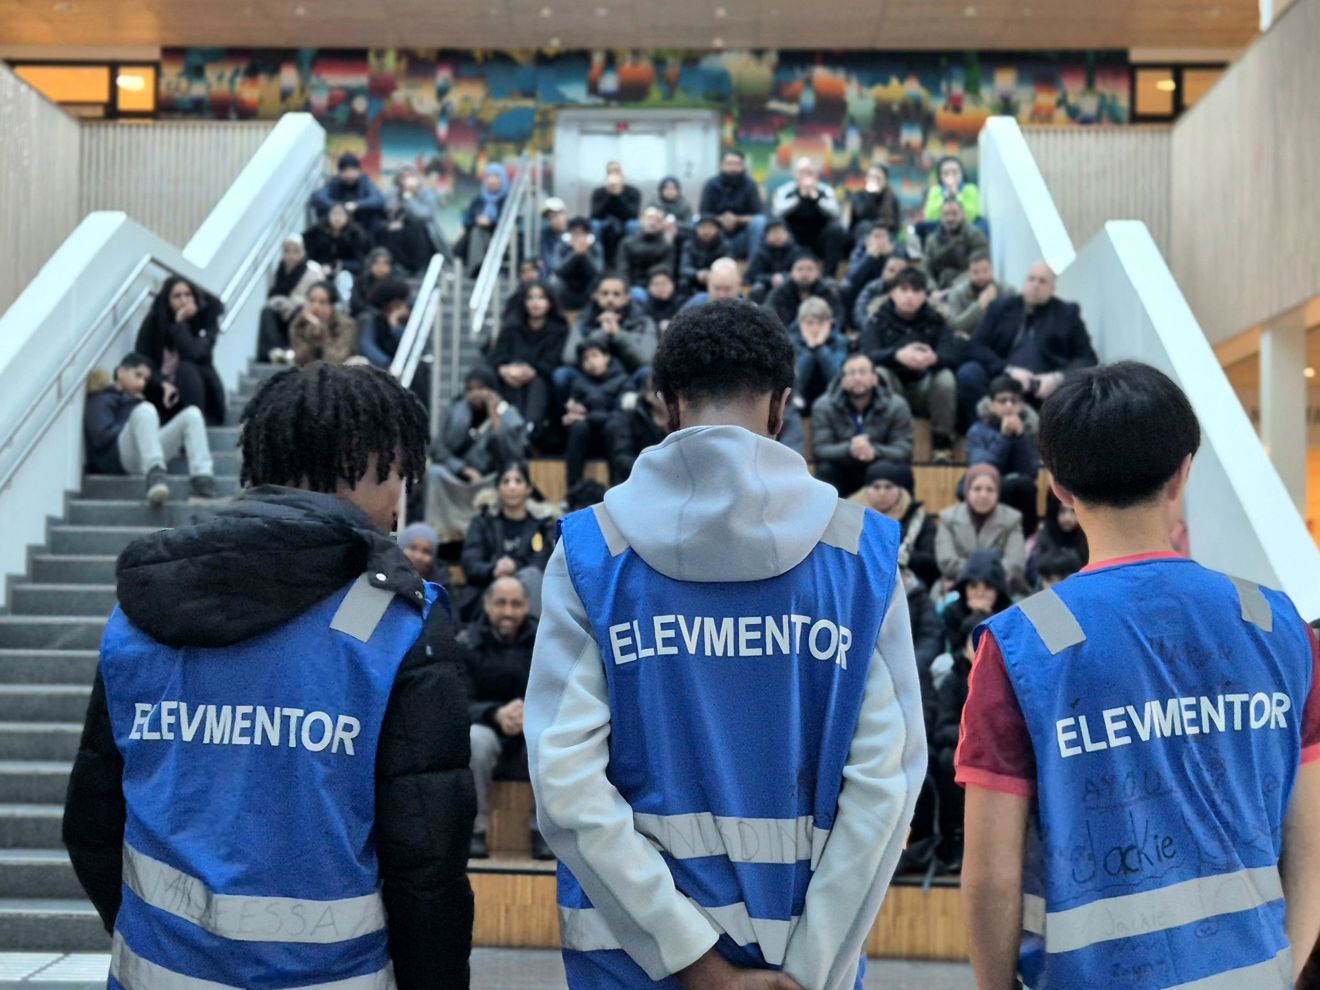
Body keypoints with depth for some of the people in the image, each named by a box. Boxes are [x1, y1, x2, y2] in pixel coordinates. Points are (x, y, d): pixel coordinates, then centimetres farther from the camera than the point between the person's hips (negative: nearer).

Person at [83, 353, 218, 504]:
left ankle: (201, 477, -28)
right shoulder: (101, 400, 11)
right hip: (117, 459, -7)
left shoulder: (136, 400, 36)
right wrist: (134, 425, -2)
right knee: (144, 410, -33)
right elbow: (102, 437, -6)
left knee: (192, 413, -5)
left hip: (144, 458, 7)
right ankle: (155, 473, -57)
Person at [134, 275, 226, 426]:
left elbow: (193, 354, -26)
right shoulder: (153, 322, -6)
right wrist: (164, 384, -24)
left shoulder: (206, 319, -10)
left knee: (187, 369, -33)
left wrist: (180, 323, -25)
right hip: (160, 389, 1)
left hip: (196, 388, 0)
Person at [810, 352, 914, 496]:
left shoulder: (897, 406, -9)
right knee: (825, 470, -30)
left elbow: (904, 452, -16)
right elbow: (819, 451, -18)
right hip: (842, 477, 0)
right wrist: (848, 449, -39)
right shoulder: (823, 407, -8)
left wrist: (874, 451, -38)